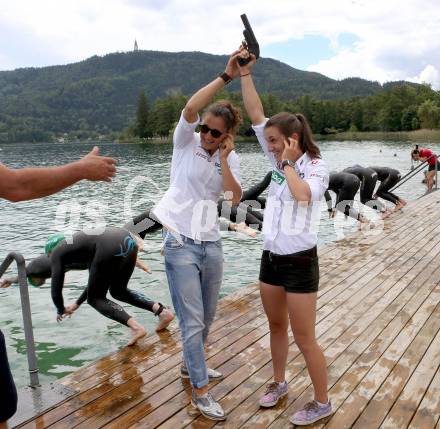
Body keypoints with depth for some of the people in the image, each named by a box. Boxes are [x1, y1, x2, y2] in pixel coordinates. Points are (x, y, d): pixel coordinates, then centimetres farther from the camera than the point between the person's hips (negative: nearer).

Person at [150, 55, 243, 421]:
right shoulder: (185, 142, -5)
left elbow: (235, 198, -9)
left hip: (211, 243, 5)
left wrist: (223, 158, -14)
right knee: (192, 321, -1)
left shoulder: (230, 157, 5)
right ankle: (200, 391, 14)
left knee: (206, 316, 19)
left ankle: (191, 365, 44)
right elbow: (190, 108, -25)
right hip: (181, 243, -5)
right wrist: (226, 76, -23)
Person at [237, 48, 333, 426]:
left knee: (304, 338, 3)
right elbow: (256, 115, 2)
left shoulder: (317, 167, -10)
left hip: (299, 261, -6)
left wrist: (288, 162, -18)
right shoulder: (279, 160, 5)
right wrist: (245, 73, -4)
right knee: (276, 326, 20)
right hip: (271, 257, 7)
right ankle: (279, 383, 40)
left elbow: (301, 195, -31)